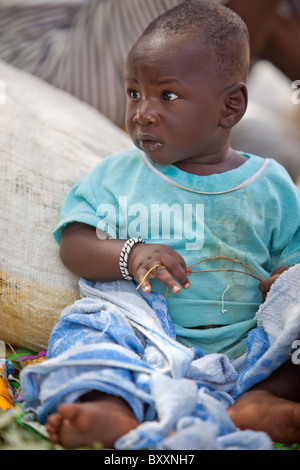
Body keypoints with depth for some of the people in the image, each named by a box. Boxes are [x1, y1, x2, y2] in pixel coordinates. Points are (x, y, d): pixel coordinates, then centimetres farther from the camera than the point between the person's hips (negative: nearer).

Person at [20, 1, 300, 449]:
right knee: (77, 336, -28)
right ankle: (110, 412, -51)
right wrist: (130, 255, -17)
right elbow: (74, 242, 3)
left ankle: (259, 401, -43)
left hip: (239, 343, 1)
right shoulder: (115, 174, 11)